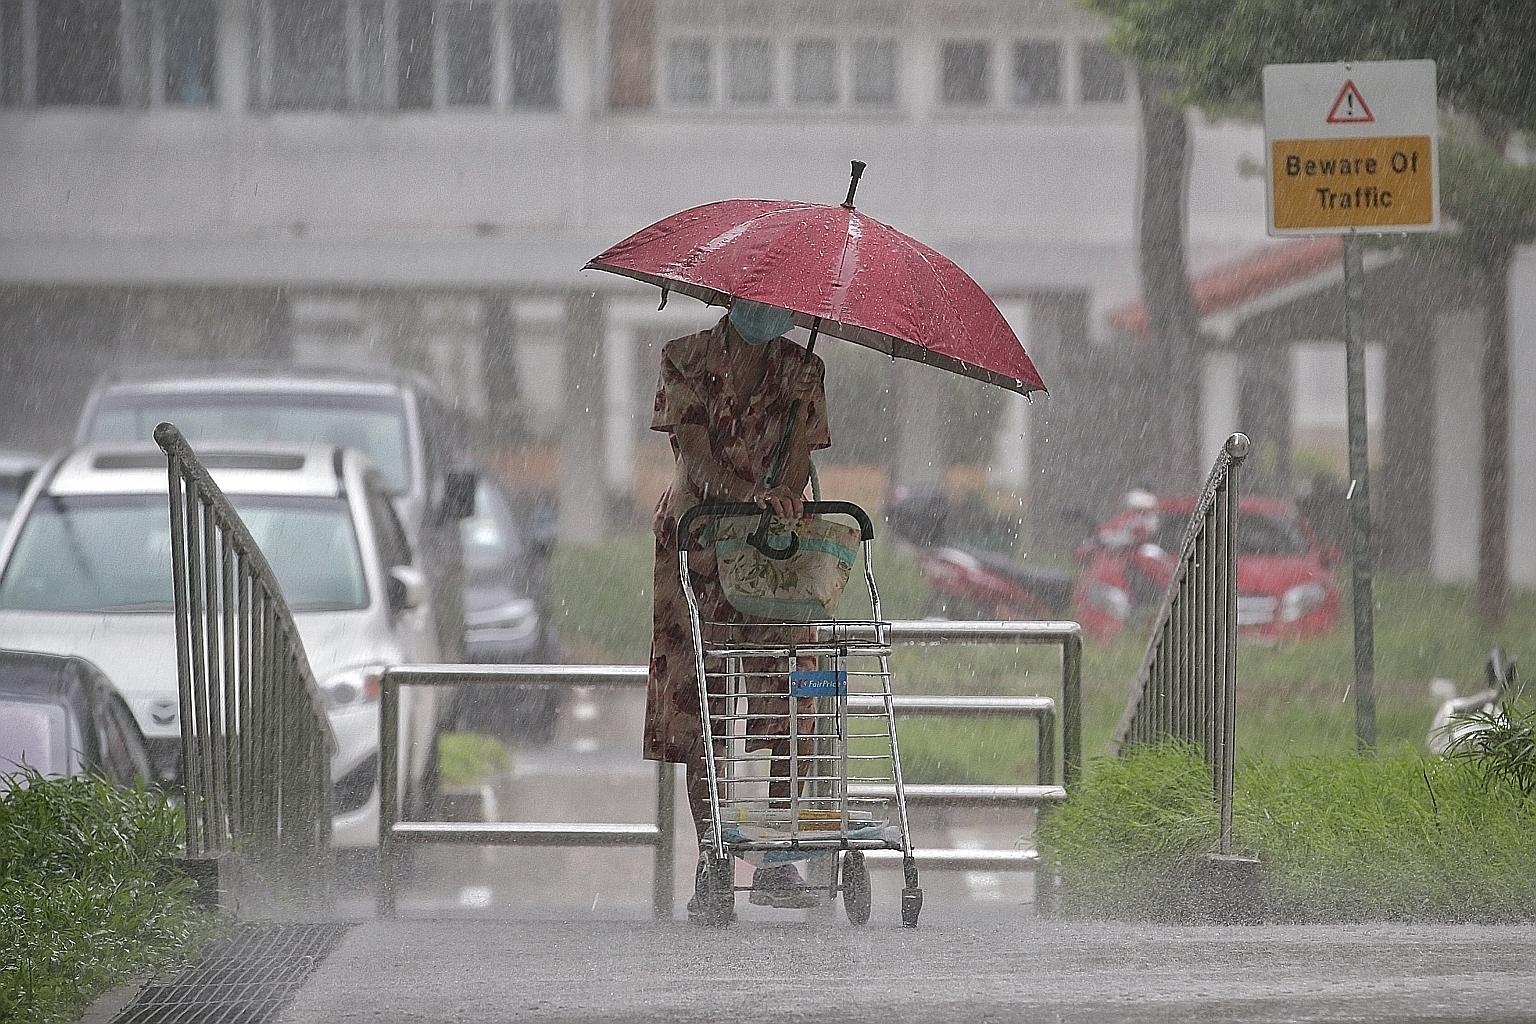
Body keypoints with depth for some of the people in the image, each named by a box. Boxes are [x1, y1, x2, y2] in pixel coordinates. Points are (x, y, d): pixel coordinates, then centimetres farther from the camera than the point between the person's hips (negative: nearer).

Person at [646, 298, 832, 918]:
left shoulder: (801, 371, 8)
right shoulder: (686, 358, 2)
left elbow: (799, 460, -3)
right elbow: (695, 453, -10)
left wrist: (786, 498, -27)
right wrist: (750, 494, -28)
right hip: (697, 545, -1)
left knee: (788, 705, -10)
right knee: (698, 710, -6)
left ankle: (776, 866, -5)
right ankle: (710, 869, -3)